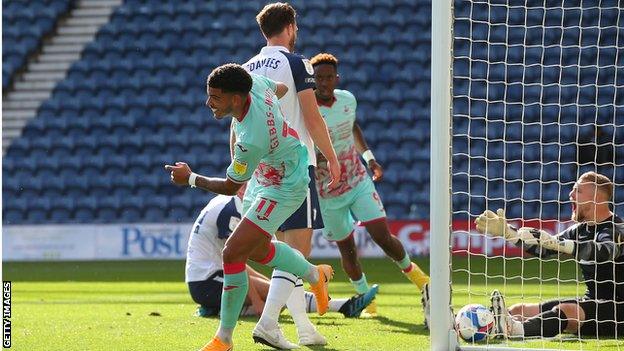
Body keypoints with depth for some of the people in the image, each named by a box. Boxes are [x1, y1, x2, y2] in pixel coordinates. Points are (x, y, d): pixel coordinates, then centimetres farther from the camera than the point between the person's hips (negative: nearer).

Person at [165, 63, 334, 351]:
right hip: (262, 178, 10)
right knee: (258, 251, 24)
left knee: (233, 253, -14)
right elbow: (281, 88, 7)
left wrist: (191, 179, -13)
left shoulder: (253, 139, -40)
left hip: (282, 190, -10)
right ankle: (315, 275, 51)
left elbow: (230, 187, -24)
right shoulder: (254, 82, -19)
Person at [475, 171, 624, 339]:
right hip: (591, 301, 8)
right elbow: (545, 248, 18)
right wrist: (508, 232, 9)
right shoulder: (581, 229, 15)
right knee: (520, 311, -5)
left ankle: (515, 329, -60)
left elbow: (602, 252, -34)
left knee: (563, 311, -36)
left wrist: (558, 244, -46)